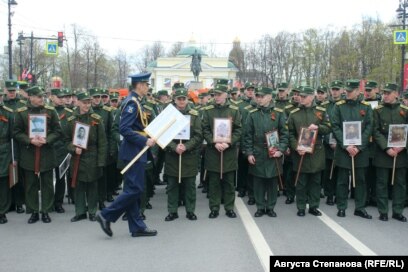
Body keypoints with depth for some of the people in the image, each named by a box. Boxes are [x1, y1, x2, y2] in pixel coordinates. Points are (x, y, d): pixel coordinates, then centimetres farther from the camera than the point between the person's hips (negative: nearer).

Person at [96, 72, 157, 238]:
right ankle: (106, 215, 0)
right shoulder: (132, 102, -15)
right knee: (135, 189, -7)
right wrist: (144, 141, -23)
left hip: (134, 151, 10)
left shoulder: (134, 101, 15)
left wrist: (146, 138, 11)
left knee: (132, 189, 10)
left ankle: (137, 227, 15)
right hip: (134, 152, -10)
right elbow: (124, 129, -24)